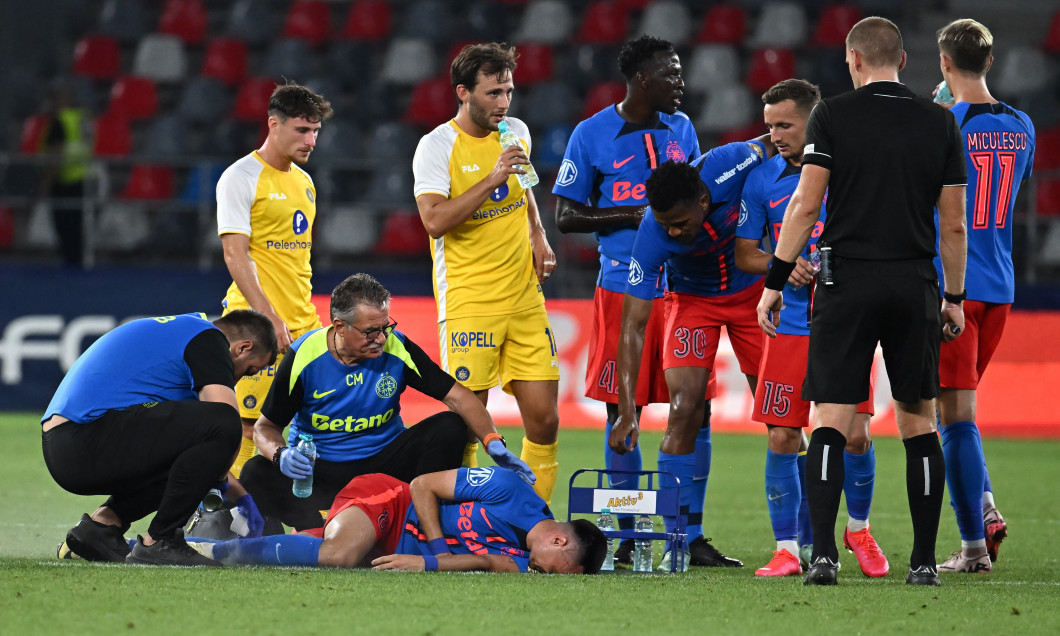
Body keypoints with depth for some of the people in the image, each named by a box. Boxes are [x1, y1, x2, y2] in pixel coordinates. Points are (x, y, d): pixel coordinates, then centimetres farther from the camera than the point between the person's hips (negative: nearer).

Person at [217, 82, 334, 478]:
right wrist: (268, 316, -21)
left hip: (303, 324, 8)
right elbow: (235, 255, -14)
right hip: (257, 323, -8)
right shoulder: (241, 178, -7)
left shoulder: (303, 181, 17)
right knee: (249, 425, -9)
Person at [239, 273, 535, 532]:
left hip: (385, 463, 2)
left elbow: (457, 396, -8)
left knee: (450, 427, -20)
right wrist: (280, 455, -30)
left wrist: (493, 442, -23)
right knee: (256, 475, -29)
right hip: (320, 469, -2)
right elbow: (266, 427, -6)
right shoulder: (303, 357, -14)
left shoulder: (397, 348, -11)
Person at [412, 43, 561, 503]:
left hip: (525, 298, 5)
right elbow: (434, 220, -20)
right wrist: (493, 179, -22)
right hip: (468, 304, -5)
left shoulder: (517, 133, 10)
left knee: (544, 419, 0)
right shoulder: (437, 146, -8)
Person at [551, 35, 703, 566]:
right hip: (623, 287, -4)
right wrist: (635, 216, -12)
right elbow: (566, 217, -1)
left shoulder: (681, 129, 13)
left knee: (695, 408, 1)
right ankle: (628, 537, 6)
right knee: (623, 413, -1)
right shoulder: (592, 135, -1)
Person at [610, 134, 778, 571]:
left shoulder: (731, 165, -34)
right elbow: (633, 326, -29)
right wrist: (627, 410, -35)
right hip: (692, 300, -2)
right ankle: (684, 539, -8)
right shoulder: (653, 235, -33)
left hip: (753, 290, 2)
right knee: (685, 411, -16)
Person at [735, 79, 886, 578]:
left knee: (855, 435, -5)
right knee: (782, 438, -4)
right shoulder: (762, 179, 6)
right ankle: (789, 548, 5)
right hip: (790, 326, 2)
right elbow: (744, 254, 11)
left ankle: (859, 528, 19)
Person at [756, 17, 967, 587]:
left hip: (848, 283, -2)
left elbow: (805, 204, -7)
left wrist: (774, 283, -2)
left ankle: (823, 553, -14)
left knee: (830, 423, -2)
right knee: (918, 423, 10)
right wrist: (955, 298, 15)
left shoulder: (833, 116, -2)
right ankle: (924, 561, 8)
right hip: (915, 284, 2)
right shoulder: (939, 123, 5)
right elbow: (954, 223, 6)